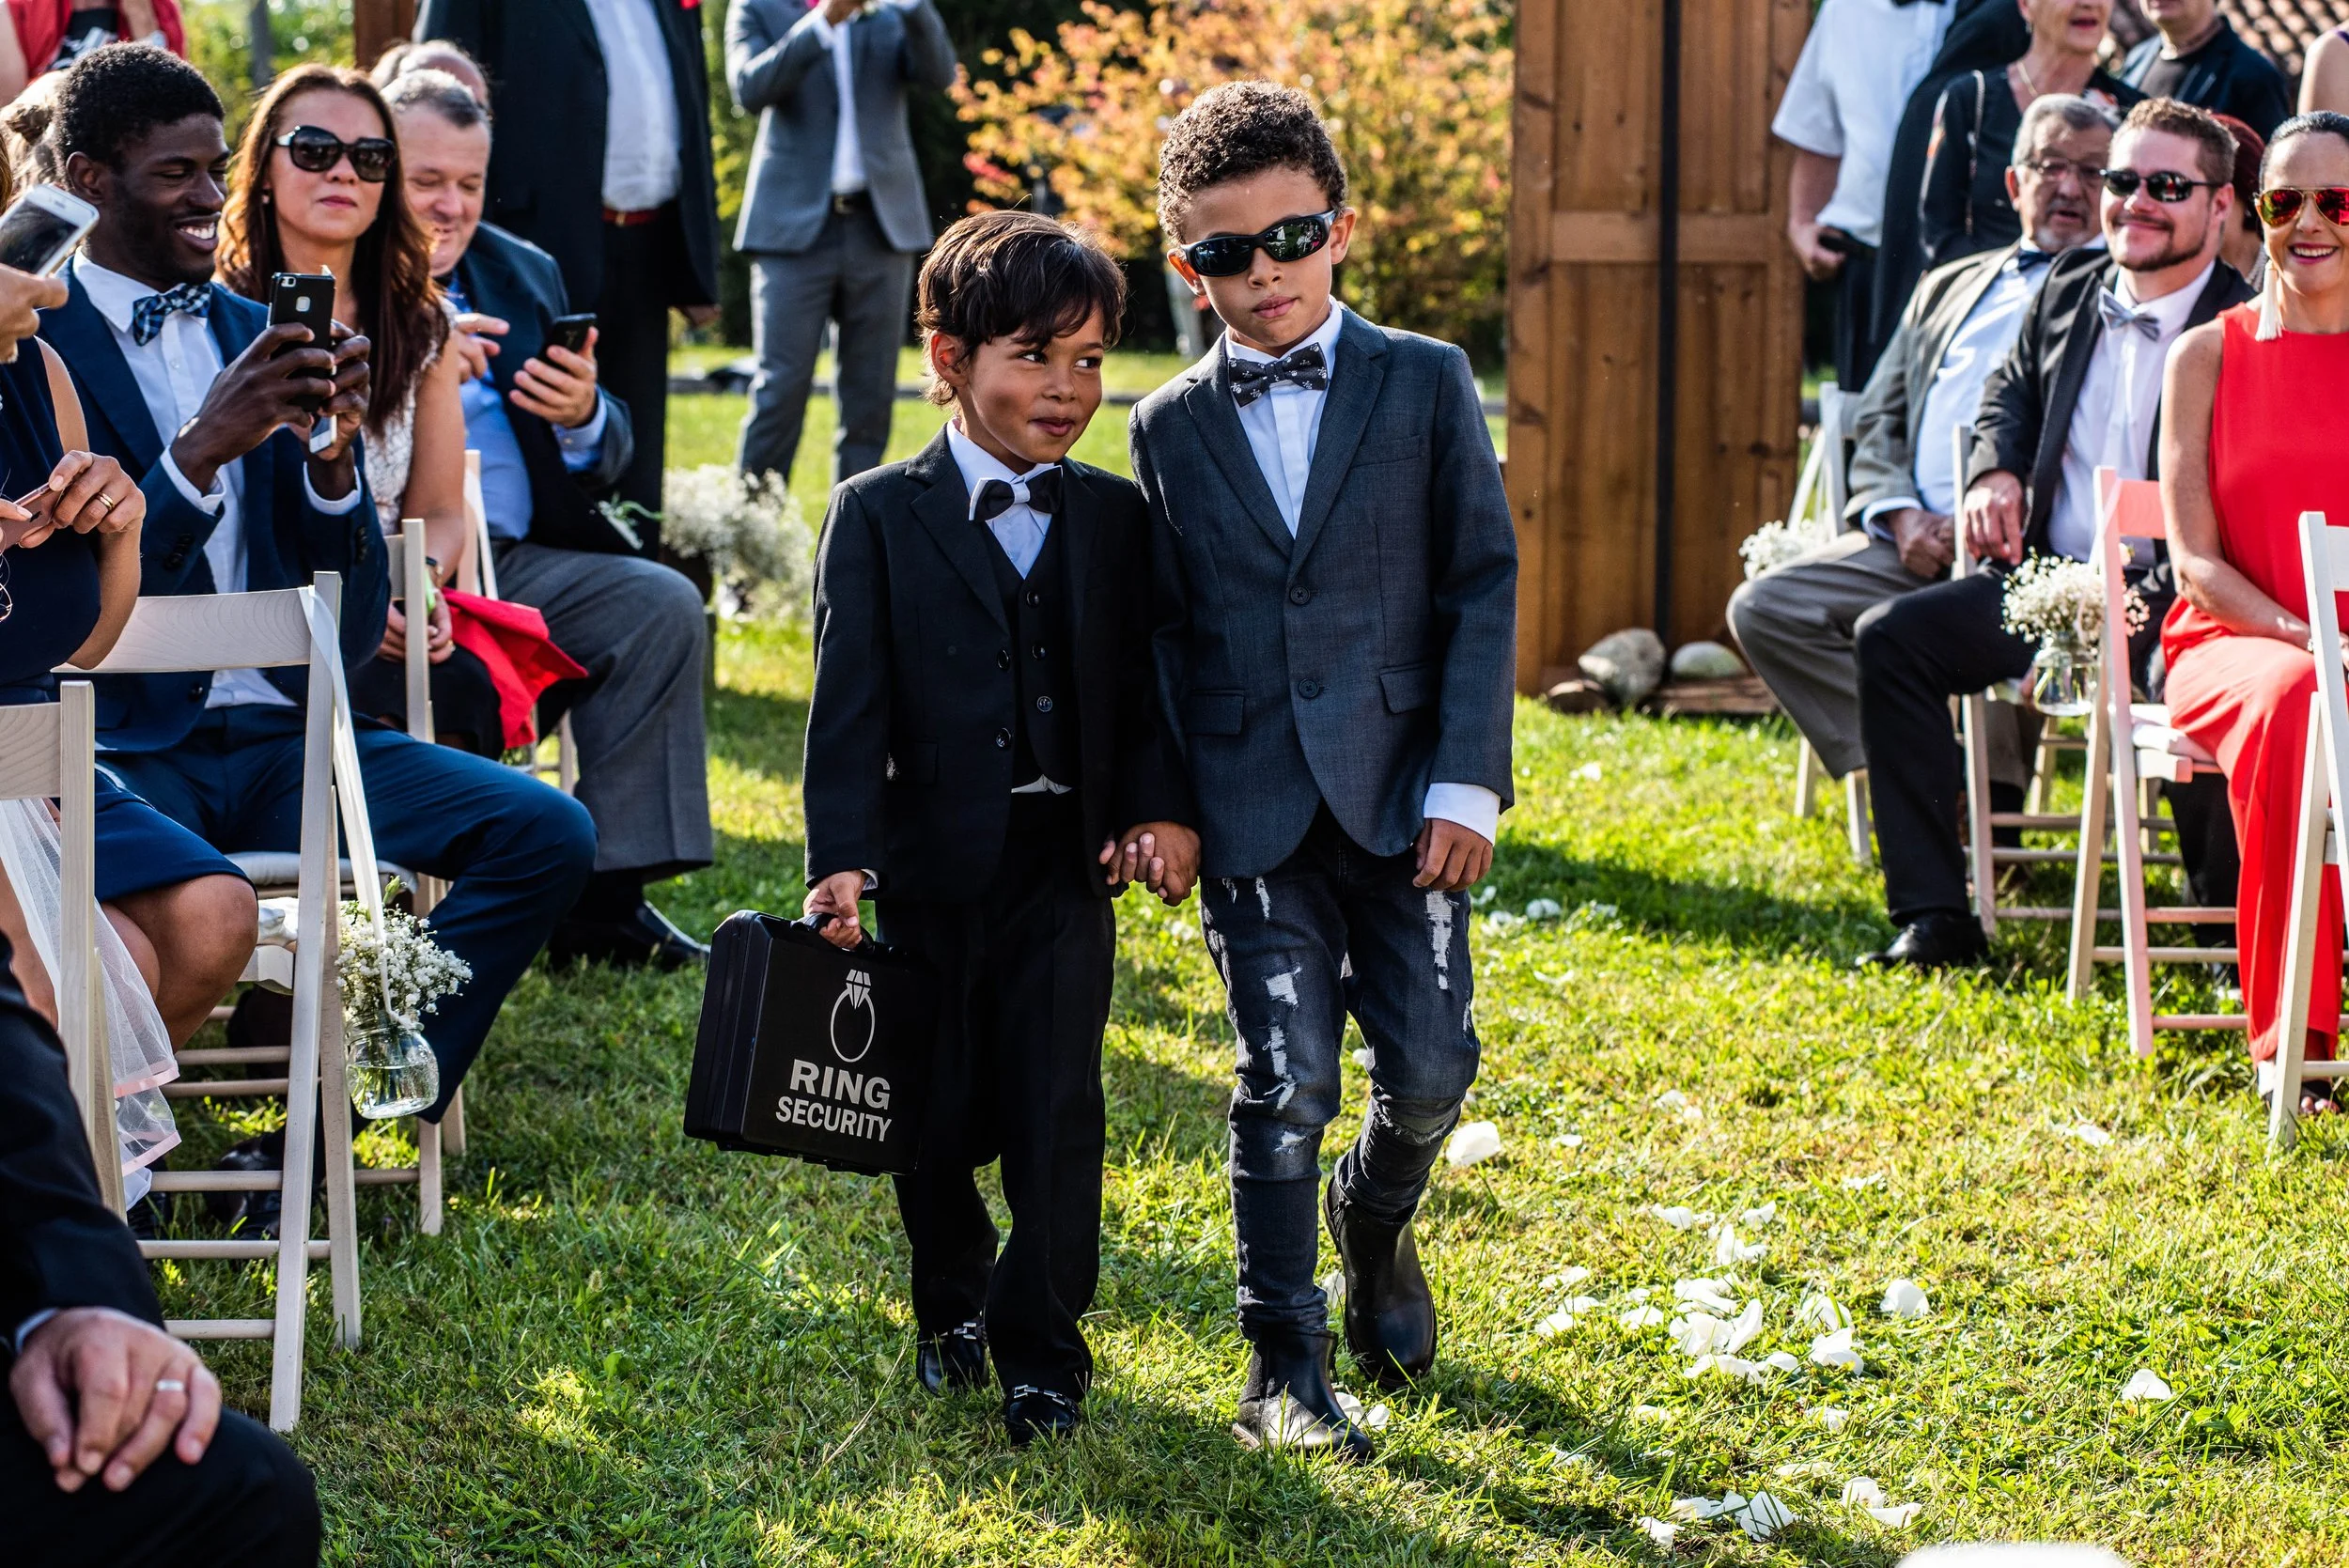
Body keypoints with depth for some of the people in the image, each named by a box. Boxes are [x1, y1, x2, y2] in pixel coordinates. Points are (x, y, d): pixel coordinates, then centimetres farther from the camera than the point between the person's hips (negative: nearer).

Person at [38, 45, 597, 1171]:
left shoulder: (259, 338, 16)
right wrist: (201, 450, -21)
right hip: (119, 743, -6)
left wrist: (332, 455, -8)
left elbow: (351, 629, 11)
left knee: (545, 834, -15)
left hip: (272, 736, 6)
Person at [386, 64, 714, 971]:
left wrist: (584, 417, -6)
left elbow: (604, 469, 18)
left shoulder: (525, 277, 21)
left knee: (663, 605, -18)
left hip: (516, 563, 6)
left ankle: (605, 897, -16)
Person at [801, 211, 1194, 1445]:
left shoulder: (1114, 520, 7)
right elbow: (850, 700, -6)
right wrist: (841, 859, -15)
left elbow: (1143, 688, 7)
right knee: (938, 1116, 9)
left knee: (1055, 1116, -3)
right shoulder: (878, 517, -1)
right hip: (935, 864, -1)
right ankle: (953, 1309, 33)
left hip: (1066, 860, 1)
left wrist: (1161, 809, -10)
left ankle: (1043, 1354, 9)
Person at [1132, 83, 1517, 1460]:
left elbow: (1484, 583, 1)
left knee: (1431, 1069, 1)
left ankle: (1376, 1219, 34)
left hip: (1398, 792, 0)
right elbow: (1165, 627, 9)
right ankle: (1286, 1368, 8)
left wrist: (1467, 780, -7)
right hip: (1252, 806, 0)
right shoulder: (1171, 430, 7)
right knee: (1284, 1089, -2)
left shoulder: (1424, 383, 3)